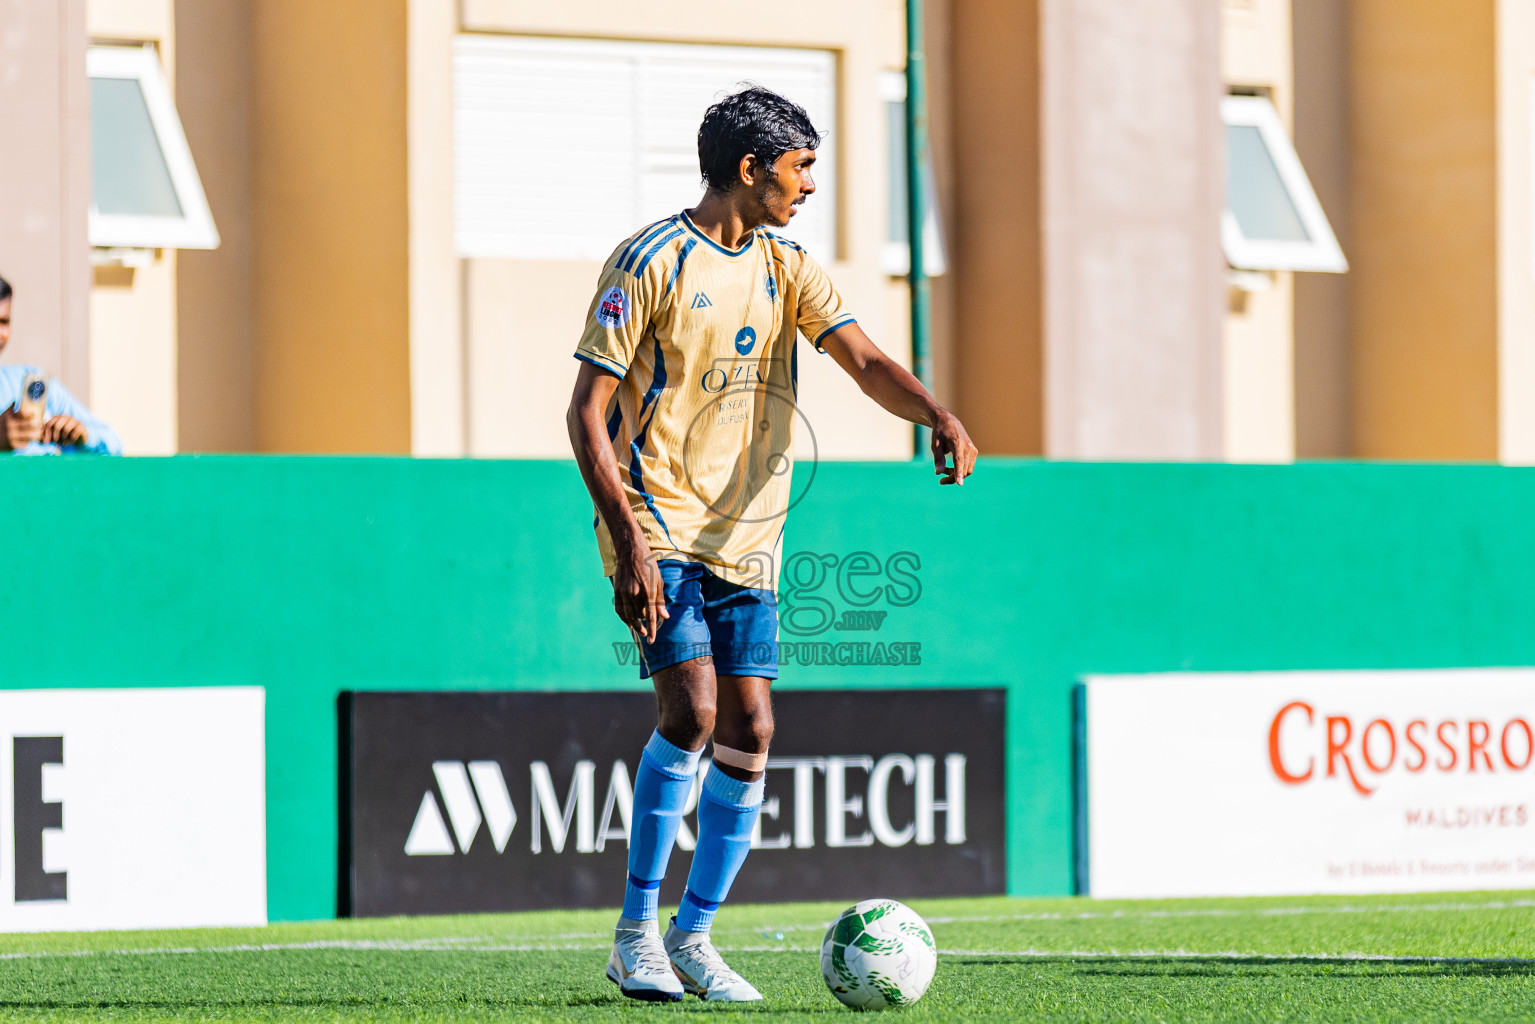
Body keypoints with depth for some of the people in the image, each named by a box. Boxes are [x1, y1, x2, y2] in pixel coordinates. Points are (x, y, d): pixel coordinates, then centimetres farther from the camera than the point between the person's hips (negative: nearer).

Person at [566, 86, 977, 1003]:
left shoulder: (789, 271, 10)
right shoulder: (651, 262, -8)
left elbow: (863, 359, -2)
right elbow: (588, 410, -10)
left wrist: (939, 416, -24)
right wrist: (629, 542, -19)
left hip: (746, 539, 6)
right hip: (660, 523, -6)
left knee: (749, 733, 0)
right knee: (692, 711, -19)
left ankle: (693, 937, 12)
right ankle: (636, 933, -8)